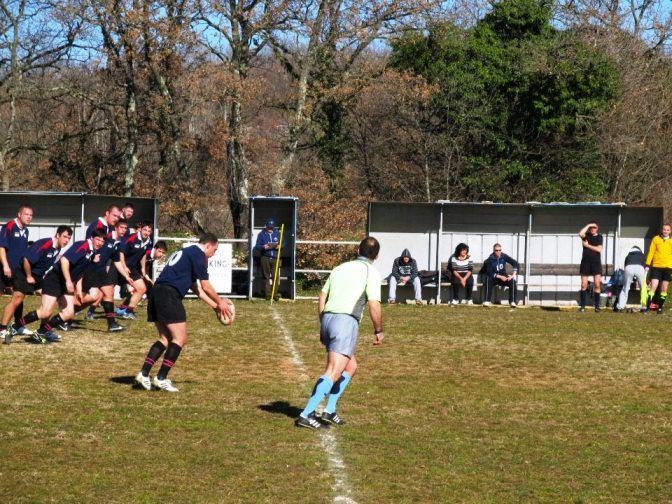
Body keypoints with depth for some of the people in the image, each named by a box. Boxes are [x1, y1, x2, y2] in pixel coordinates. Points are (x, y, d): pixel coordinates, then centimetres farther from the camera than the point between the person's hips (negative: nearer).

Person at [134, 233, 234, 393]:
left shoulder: (186, 252, 28)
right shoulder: (198, 254, -2)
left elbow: (195, 288, 31)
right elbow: (205, 286, -2)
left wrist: (215, 305, 31)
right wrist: (219, 303, 13)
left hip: (157, 293, 10)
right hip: (169, 294, -10)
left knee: (165, 338, 16)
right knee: (180, 339, -4)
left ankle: (144, 374, 8)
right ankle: (161, 378, -5)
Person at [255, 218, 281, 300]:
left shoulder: (278, 234, 12)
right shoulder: (261, 234, 7)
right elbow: (257, 246, 4)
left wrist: (279, 246, -8)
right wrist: (263, 247, -17)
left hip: (275, 258, 1)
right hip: (265, 258, -1)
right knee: (266, 277, 0)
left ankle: (275, 294, -2)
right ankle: (267, 294, 3)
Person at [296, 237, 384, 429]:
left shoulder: (340, 268, 21)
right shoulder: (371, 272, 2)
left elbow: (322, 297, 18)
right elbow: (374, 305, -8)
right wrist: (378, 330, 4)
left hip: (327, 319, 7)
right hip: (346, 321, -7)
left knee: (351, 366, 22)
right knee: (333, 372, -10)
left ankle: (330, 411, 16)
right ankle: (306, 415, -20)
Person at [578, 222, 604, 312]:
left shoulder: (599, 237, 7)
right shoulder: (586, 235, 7)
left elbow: (599, 249, -6)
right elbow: (580, 234, -17)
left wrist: (588, 245, -7)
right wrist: (588, 225, -11)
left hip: (596, 262, 0)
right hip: (585, 262, 0)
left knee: (597, 285, -7)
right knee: (584, 285, -2)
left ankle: (597, 306, -3)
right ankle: (582, 306, 3)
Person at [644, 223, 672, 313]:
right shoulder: (656, 239, 3)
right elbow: (651, 252, 3)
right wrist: (647, 265, -3)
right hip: (656, 266, -2)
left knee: (664, 289, 5)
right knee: (653, 287, -10)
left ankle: (660, 307, 13)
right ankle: (648, 306, -9)